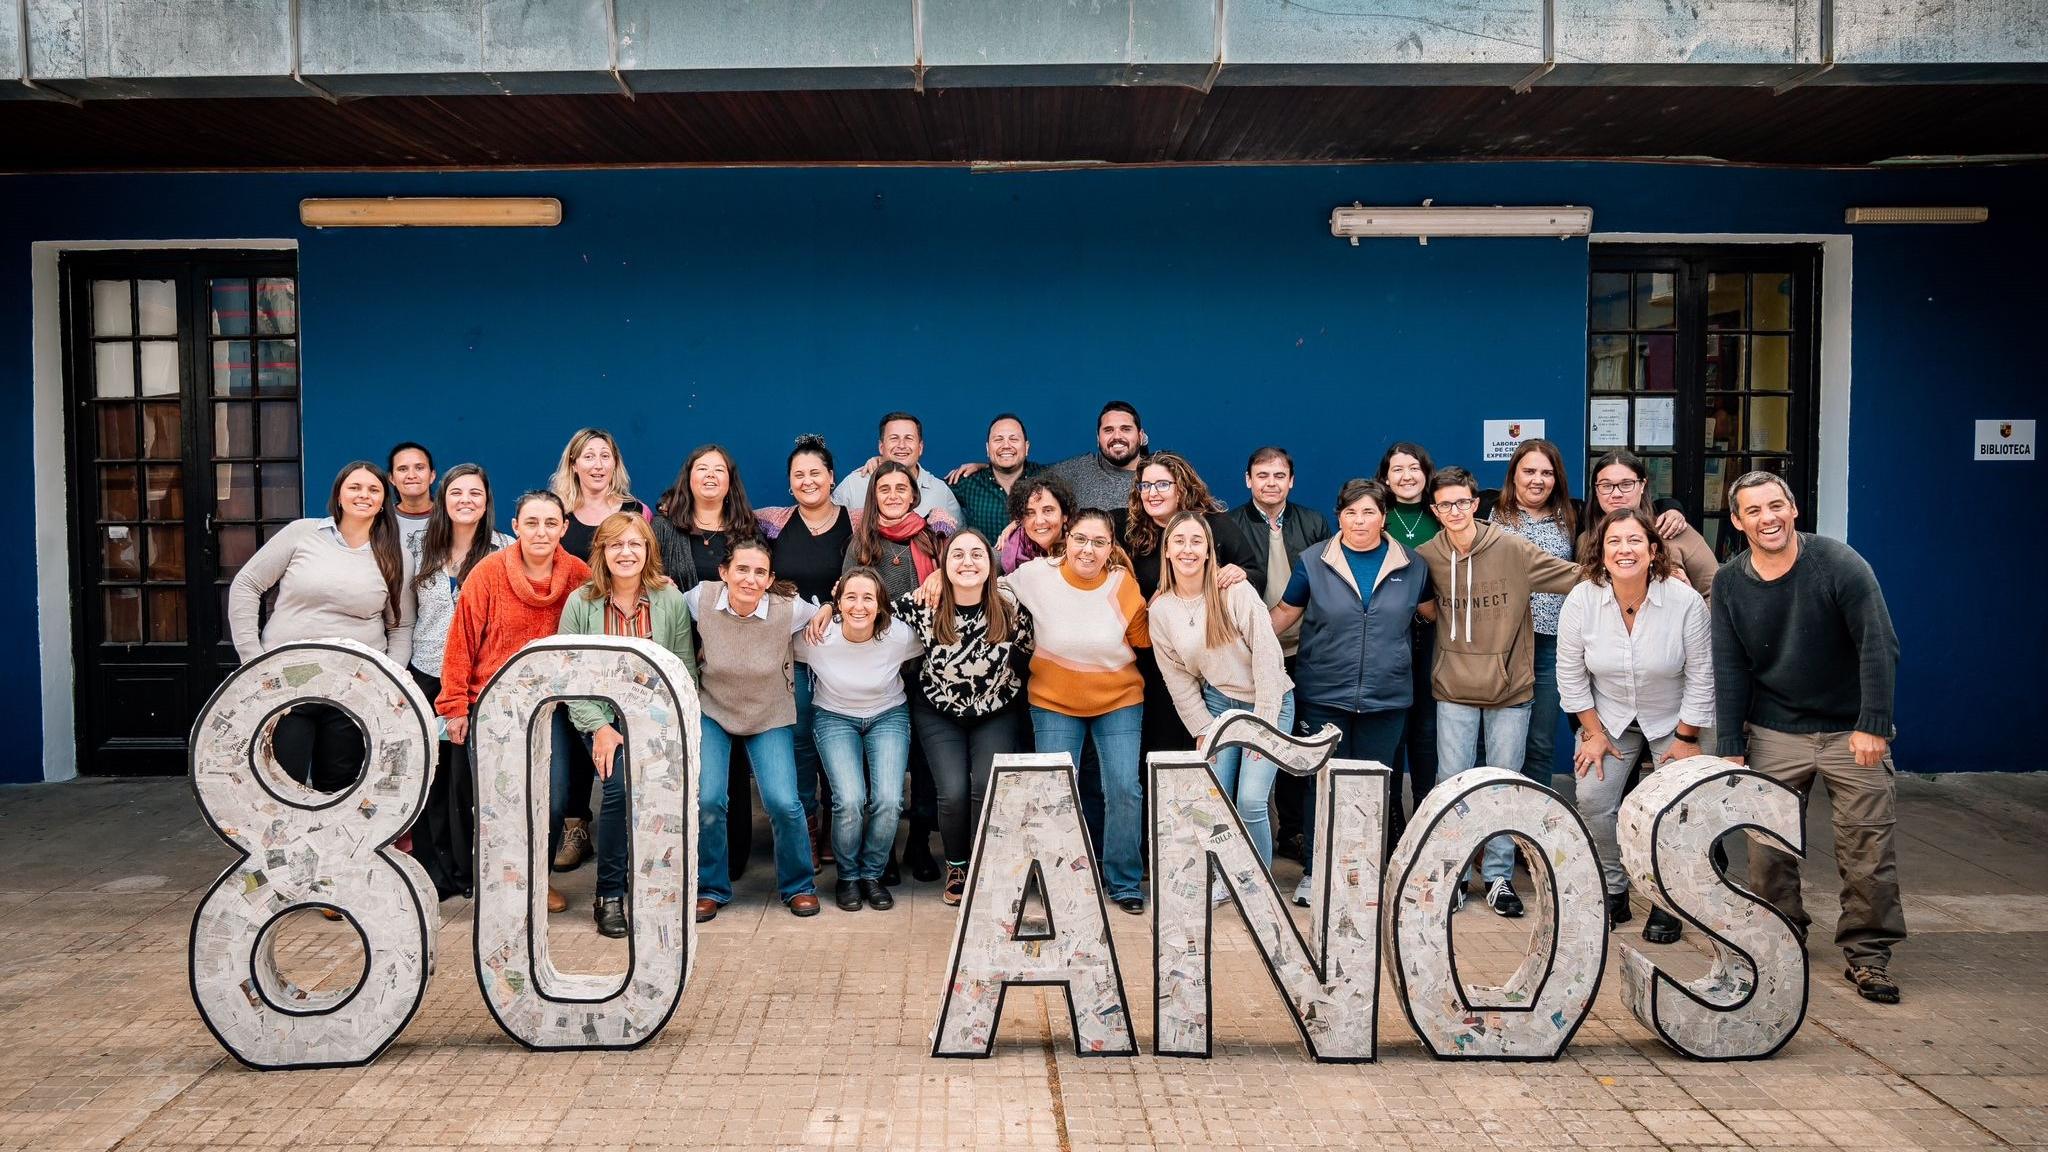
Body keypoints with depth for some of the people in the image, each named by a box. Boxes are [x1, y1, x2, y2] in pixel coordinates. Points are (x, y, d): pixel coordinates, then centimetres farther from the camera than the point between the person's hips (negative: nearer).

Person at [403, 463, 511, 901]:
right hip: (426, 674, 3)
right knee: (429, 773, 4)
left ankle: (467, 870, 11)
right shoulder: (419, 548, 8)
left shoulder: (506, 550, -1)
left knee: (468, 775, -1)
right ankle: (432, 870, 14)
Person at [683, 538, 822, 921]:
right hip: (712, 711, 1)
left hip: (770, 717, -1)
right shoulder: (701, 599, -20)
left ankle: (798, 886, 13)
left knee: (783, 803, -14)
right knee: (706, 799, -15)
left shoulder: (790, 612, -23)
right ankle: (710, 888, 10)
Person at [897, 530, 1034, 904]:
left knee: (988, 785, -21)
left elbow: (1027, 659, 0)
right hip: (939, 713, 0)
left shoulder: (1011, 610, -15)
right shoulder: (923, 607, -17)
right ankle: (956, 869, 10)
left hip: (996, 714, 0)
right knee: (953, 791, -18)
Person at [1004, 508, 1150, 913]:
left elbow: (1143, 639, 4)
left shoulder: (1123, 583, -10)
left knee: (1125, 789, -7)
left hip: (1119, 701, 0)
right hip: (1053, 702, 0)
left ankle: (1125, 882, 13)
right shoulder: (1037, 575, -12)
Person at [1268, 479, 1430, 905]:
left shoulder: (1411, 566, 3)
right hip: (1323, 696, -1)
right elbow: (1285, 613, 4)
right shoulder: (1313, 562, -1)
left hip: (1386, 698, 1)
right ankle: (1314, 872, 17)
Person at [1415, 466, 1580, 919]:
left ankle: (1498, 876, 18)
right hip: (1454, 691, 1)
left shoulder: (1512, 550, -8)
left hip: (1510, 689, -1)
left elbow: (1576, 576, -5)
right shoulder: (1426, 558, -3)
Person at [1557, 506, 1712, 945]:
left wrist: (1686, 738, -10)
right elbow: (1570, 674, -6)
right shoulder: (1582, 600, -16)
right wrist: (1593, 732, -5)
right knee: (1592, 799, -9)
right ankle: (1613, 892, 10)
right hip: (1609, 718, 2)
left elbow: (1701, 677, -12)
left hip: (1673, 722, -2)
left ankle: (1666, 903, 8)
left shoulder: (1685, 601, -21)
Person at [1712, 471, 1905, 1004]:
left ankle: (1868, 954, 11)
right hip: (1774, 734, 2)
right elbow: (1729, 669, 1)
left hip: (1851, 731, -2)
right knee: (1767, 846, 3)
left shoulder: (1838, 563, -13)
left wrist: (1873, 725, -20)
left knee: (1868, 850, -2)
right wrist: (1730, 747, -2)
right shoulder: (1729, 583, -3)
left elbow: (1879, 646, -15)